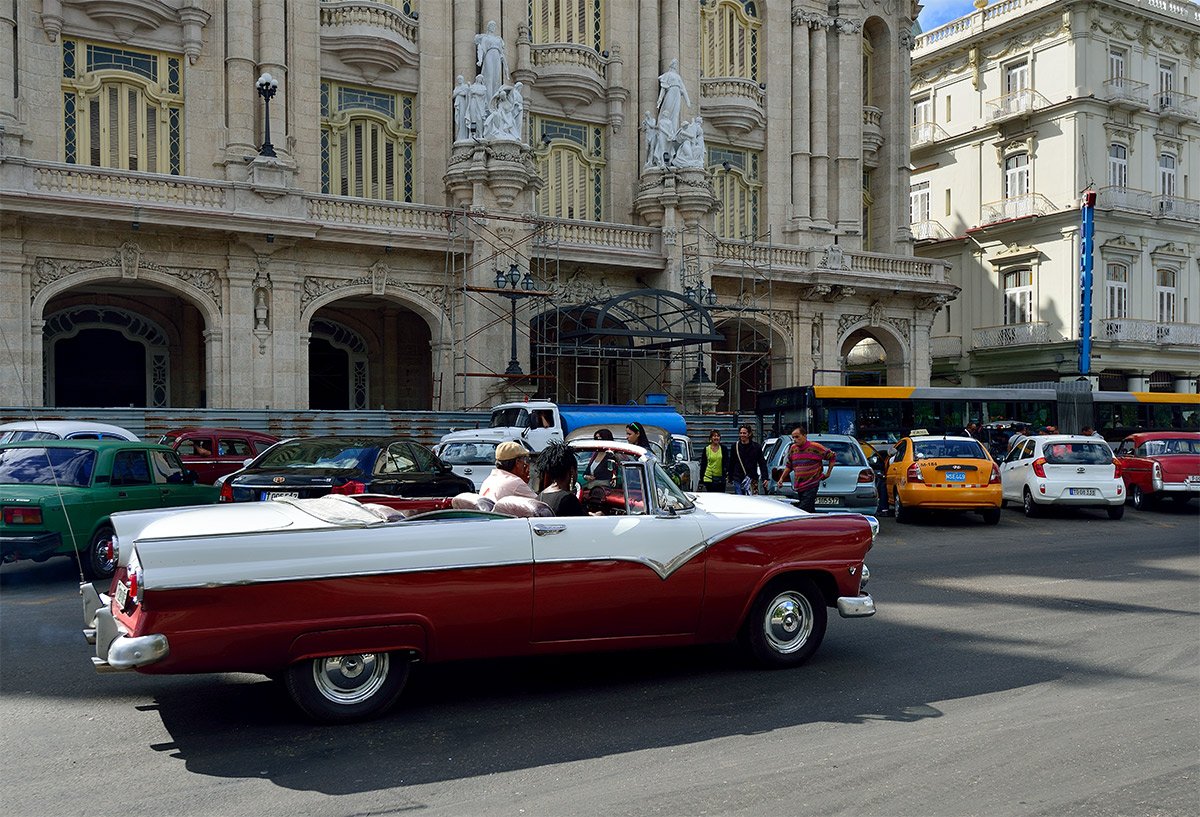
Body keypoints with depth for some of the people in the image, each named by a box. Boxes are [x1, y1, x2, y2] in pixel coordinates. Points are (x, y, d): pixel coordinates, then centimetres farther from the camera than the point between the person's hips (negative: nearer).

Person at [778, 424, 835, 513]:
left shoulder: (815, 447, -6)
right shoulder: (793, 448, 10)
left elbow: (832, 457, 5)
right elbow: (789, 466, 22)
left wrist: (828, 473, 6)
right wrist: (781, 478, 12)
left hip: (811, 486, -6)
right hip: (799, 488, 6)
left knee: (803, 512, -16)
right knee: (810, 512, 10)